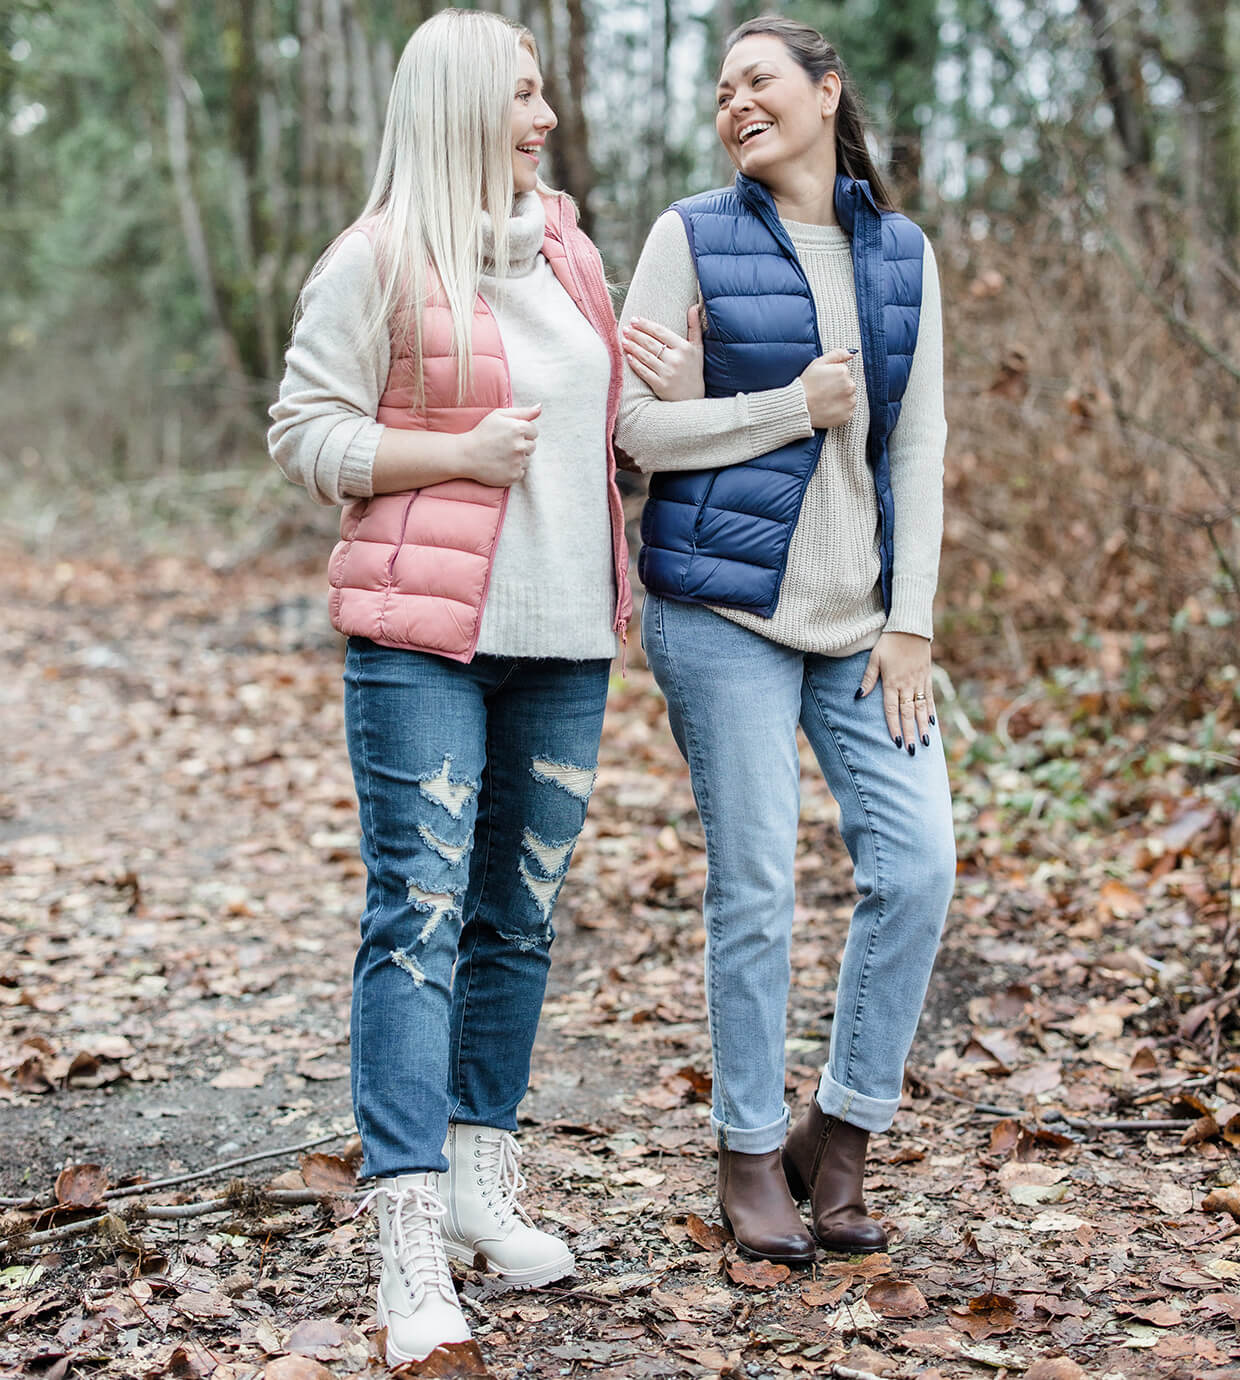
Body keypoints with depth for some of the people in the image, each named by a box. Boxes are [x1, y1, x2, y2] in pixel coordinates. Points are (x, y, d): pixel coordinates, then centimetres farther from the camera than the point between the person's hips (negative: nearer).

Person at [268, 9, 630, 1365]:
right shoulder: (377, 261, -4)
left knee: (519, 914, 12)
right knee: (418, 914, -9)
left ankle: (483, 1176, 25)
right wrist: (462, 453, -15)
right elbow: (306, 431, -6)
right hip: (423, 637, -6)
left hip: (562, 638, 7)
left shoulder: (565, 246, 15)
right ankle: (410, 1233, -7)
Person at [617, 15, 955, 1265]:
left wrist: (911, 621, 1)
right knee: (753, 885, -2)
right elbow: (640, 428, -5)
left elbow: (918, 445, 8)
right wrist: (798, 409, -9)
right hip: (723, 603, -4)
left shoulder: (901, 254, 11)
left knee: (916, 860, -3)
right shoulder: (692, 238, 1)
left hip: (861, 611, 4)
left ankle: (839, 1136, 13)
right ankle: (748, 1155, 14)